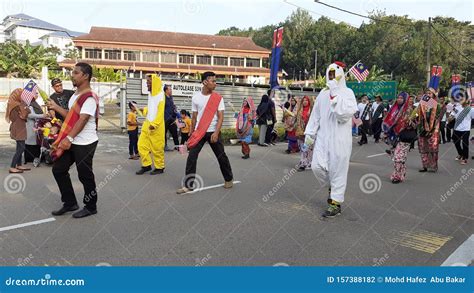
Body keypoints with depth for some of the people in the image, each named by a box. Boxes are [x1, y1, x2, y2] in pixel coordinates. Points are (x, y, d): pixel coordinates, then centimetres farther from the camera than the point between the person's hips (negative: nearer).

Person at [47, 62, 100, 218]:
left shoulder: (90, 97, -16)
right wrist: (55, 107, 15)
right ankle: (70, 203, 24)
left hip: (85, 144, -10)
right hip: (72, 142, 10)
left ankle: (91, 207, 18)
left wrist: (69, 138, -33)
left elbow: (82, 120, -26)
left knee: (85, 175, 1)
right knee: (58, 169, 12)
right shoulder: (75, 95, 14)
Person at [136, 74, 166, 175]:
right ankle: (147, 165, 17)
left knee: (157, 148, 0)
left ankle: (160, 167, 14)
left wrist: (154, 124, -21)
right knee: (142, 145, 5)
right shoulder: (150, 94, 14)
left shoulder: (160, 95, -11)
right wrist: (145, 110, 10)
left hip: (156, 126, -8)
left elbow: (160, 112, -16)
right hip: (147, 124, 8)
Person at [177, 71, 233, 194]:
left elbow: (220, 117, -8)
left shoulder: (218, 98, -3)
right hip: (199, 132, 1)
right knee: (191, 157, -6)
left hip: (213, 132, -1)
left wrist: (216, 133, -19)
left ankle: (229, 179, 28)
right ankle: (188, 185, 0)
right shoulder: (196, 97, 2)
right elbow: (194, 117, 9)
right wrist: (191, 133, 10)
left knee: (221, 156, 7)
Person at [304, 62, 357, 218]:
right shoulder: (323, 93, 12)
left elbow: (344, 114, -18)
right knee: (317, 166, -4)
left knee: (338, 169, -2)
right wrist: (310, 133, 12)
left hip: (340, 138, -4)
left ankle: (336, 202, 10)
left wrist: (335, 94, -18)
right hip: (323, 136, 5)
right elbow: (315, 115, 16)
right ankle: (333, 186, 25)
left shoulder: (347, 93, -3)